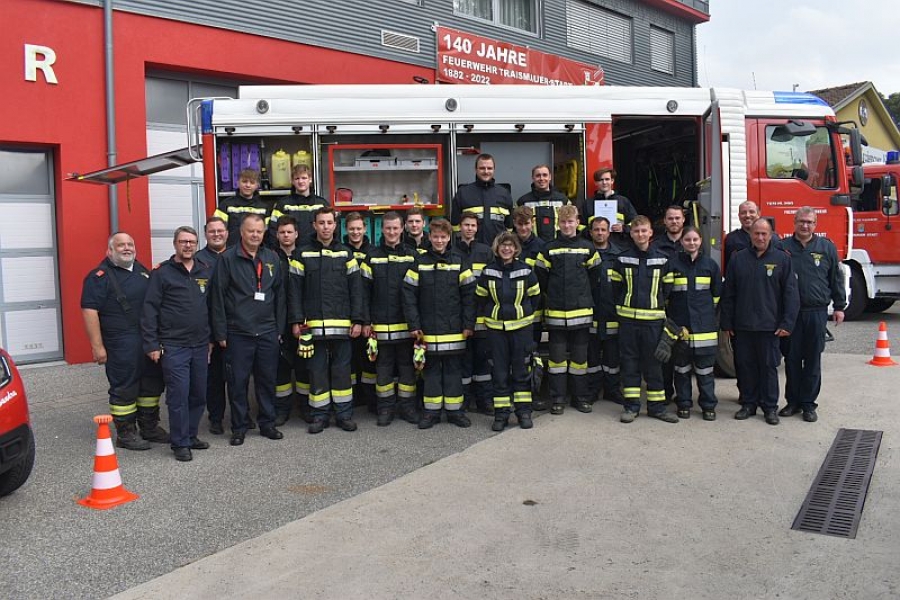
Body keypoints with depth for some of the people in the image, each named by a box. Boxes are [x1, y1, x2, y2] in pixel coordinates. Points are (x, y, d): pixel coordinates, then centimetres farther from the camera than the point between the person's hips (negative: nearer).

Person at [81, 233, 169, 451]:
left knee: (152, 384, 13)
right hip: (121, 345, -7)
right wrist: (97, 346, -17)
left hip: (150, 341, 7)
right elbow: (89, 311, -13)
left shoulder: (142, 271, 15)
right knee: (124, 389, 0)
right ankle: (125, 433, 13)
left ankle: (149, 427, 27)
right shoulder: (100, 276, -7)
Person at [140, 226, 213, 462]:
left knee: (199, 395, 11)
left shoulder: (206, 271, 10)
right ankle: (180, 443, 8)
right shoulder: (162, 273, -3)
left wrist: (212, 337, 14)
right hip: (173, 346, -5)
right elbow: (149, 309, -5)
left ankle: (191, 435, 26)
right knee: (178, 395, -3)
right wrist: (151, 345, -9)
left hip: (200, 345, 5)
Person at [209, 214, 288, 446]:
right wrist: (221, 333, -7)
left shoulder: (272, 259, 8)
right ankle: (239, 427, 17)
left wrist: (279, 327, 7)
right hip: (237, 333, -3)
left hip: (267, 332, 3)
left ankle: (267, 423, 24)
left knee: (268, 380, 11)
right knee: (238, 382, 4)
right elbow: (217, 298, -5)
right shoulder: (227, 259, -4)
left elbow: (280, 295, 11)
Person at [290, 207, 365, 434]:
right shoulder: (303, 254, 5)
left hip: (342, 324, 0)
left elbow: (356, 289, 4)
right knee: (317, 369, 5)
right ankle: (320, 415, 14)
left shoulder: (346, 254, 7)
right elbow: (295, 290, 3)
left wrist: (358, 320, -3)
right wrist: (298, 320, -5)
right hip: (314, 325, 0)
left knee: (342, 369, 6)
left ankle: (344, 414, 15)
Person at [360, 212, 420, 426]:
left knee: (407, 366, 7)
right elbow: (364, 291, 3)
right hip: (381, 325, 0)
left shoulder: (412, 256, 4)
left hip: (406, 324, 0)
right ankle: (386, 408, 17)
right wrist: (366, 322, -2)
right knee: (383, 368, 7)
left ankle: (407, 406, 19)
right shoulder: (372, 256, 4)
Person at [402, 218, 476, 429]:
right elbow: (409, 295, 0)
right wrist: (414, 325, -5)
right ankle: (431, 411, 16)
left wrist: (469, 324, -4)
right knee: (431, 370, 7)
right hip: (428, 330, 0)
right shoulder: (419, 263, 3)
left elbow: (469, 295, 1)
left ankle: (454, 410, 16)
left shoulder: (459, 262, 3)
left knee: (453, 369, 7)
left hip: (454, 330, 0)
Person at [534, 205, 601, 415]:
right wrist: (551, 295, 6)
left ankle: (581, 397, 18)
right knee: (557, 355, 5)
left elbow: (594, 275, 10)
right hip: (555, 311, 0)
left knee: (580, 355, 8)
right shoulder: (549, 249, 2)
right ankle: (557, 399, 12)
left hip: (581, 311, 0)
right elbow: (540, 276, 6)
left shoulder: (587, 248, 3)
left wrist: (584, 295, 8)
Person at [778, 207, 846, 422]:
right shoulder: (783, 247, 3)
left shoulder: (827, 247, 6)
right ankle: (793, 401, 18)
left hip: (817, 312, 0)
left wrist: (839, 307, 6)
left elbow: (836, 278, 9)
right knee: (791, 358, 6)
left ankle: (808, 403, 14)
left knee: (813, 360, 4)